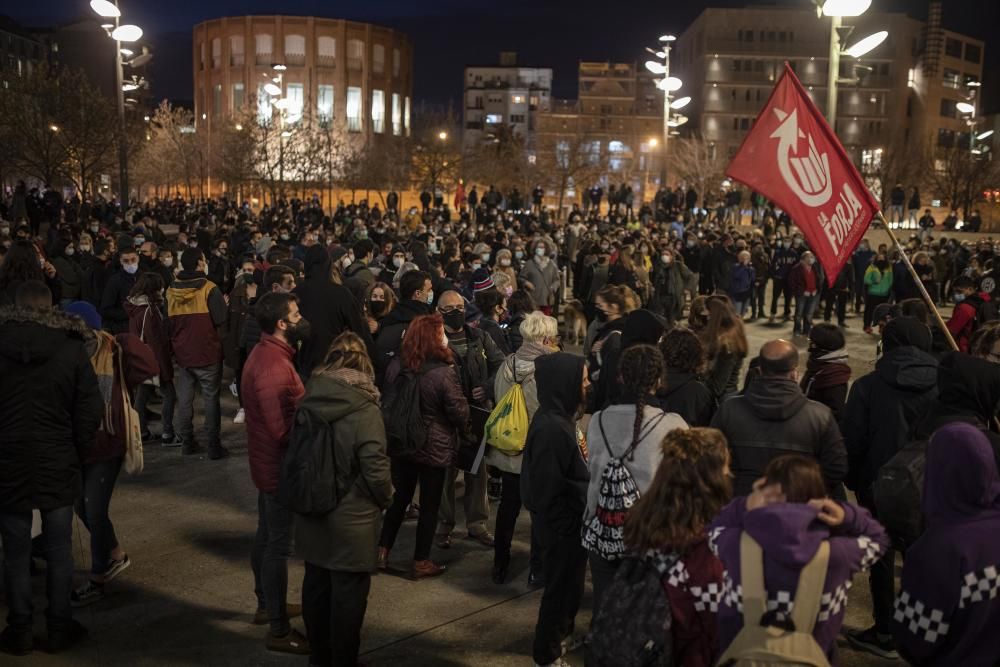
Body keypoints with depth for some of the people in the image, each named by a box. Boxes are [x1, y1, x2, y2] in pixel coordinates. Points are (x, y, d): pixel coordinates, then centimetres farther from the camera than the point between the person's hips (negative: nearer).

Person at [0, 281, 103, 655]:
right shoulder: (71, 347, -7)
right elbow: (91, 408, -6)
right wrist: (78, 451, 6)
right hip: (58, 465, 0)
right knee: (59, 550, 9)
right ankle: (60, 627, 17)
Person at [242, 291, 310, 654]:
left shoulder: (265, 352, 6)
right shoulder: (274, 366, -28)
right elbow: (284, 430, -29)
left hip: (267, 461, 10)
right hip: (280, 465, -10)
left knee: (266, 536, 22)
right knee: (279, 546, 0)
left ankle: (266, 604, 40)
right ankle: (279, 631, 11)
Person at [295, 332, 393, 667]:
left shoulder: (308, 399, -4)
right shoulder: (363, 408, -21)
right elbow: (375, 468, -20)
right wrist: (386, 497, -1)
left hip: (312, 513, 6)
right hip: (350, 519, -6)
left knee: (316, 585, 19)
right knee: (348, 594, 8)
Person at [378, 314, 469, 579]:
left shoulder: (396, 366, -4)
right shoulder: (444, 373, -22)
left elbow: (388, 401, 8)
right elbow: (460, 412, -15)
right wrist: (462, 428, 7)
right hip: (434, 447, -5)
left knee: (400, 497, 19)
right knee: (429, 504, 8)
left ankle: (382, 552, 23)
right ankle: (420, 562, 17)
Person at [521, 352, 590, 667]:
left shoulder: (560, 417, 2)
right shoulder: (551, 428, -29)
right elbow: (546, 489, -27)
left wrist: (578, 519, 13)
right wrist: (567, 527, -17)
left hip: (571, 521, 9)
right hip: (563, 526, -9)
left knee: (570, 583, 25)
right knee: (561, 586, 9)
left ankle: (563, 634, 45)